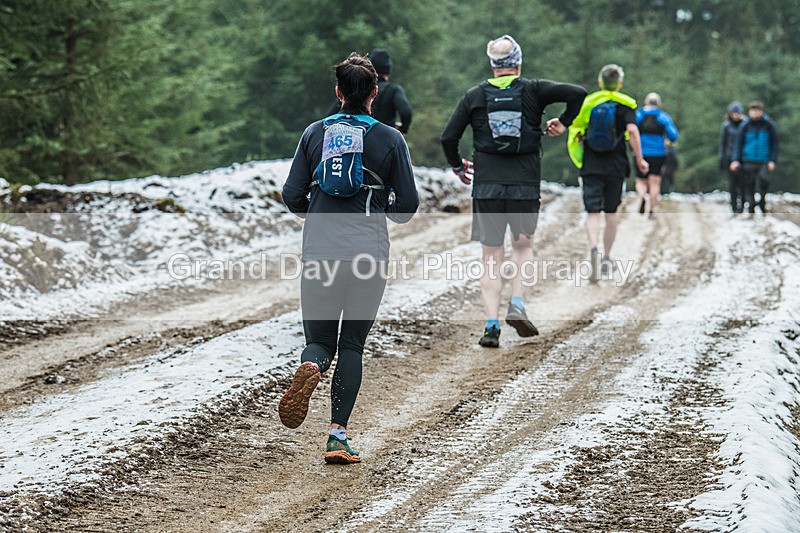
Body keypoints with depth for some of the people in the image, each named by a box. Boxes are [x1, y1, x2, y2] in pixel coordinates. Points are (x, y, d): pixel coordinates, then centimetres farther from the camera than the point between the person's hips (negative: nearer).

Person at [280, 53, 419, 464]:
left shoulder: (315, 133, 5)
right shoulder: (390, 139, 0)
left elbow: (292, 195, 5)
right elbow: (408, 204, 1)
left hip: (319, 254, 1)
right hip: (368, 255, -1)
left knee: (319, 340, 12)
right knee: (352, 345, 9)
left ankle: (310, 368, -26)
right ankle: (338, 437, 1)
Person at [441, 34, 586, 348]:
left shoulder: (474, 96, 4)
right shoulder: (533, 91, 1)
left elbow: (448, 137, 2)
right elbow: (577, 93, -8)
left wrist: (457, 166, 19)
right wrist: (564, 123, 8)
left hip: (486, 184, 0)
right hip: (525, 184, 0)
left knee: (491, 257, 5)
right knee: (523, 246, 18)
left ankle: (491, 324, -4)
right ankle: (517, 305, -3)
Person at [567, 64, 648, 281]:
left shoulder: (587, 102, 6)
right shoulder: (626, 104, 0)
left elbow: (575, 131, 5)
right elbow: (632, 130, -14)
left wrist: (580, 158, 21)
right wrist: (640, 159, -10)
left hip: (591, 167, 0)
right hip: (615, 167, 0)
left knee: (593, 212, -3)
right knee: (611, 212, 14)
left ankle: (593, 247, -30)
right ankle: (607, 258, 21)